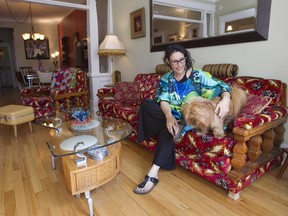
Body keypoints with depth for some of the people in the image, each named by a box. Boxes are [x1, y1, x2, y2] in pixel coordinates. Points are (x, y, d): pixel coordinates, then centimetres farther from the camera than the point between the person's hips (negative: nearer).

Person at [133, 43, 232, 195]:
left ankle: (153, 173, -33)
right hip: (172, 115, 4)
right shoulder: (166, 79, 5)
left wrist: (225, 99, -36)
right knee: (145, 104, -15)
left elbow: (221, 86, -11)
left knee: (167, 126, -35)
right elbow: (163, 100, -10)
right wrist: (169, 115, -32)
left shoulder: (197, 75, -5)